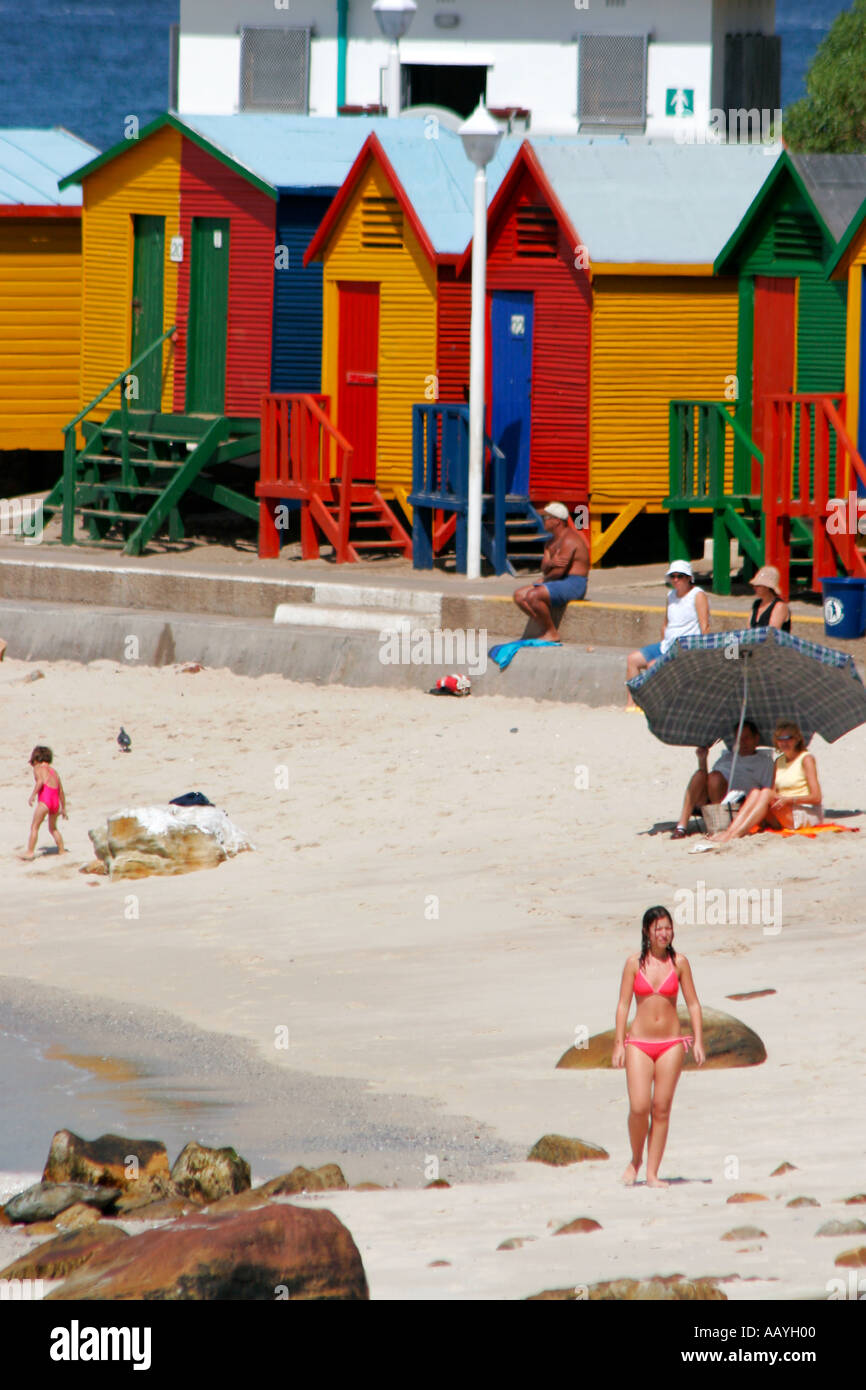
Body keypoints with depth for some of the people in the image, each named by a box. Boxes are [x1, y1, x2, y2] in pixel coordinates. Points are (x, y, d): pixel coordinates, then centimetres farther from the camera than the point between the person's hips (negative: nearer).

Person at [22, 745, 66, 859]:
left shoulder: (38, 768, 5)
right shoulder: (53, 771, 23)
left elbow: (40, 781, -17)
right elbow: (61, 791, 25)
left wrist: (33, 795, -21)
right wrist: (63, 809, 32)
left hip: (45, 799, -6)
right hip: (56, 802, 6)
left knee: (34, 827, -2)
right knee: (53, 828, 24)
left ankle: (30, 851, -10)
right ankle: (62, 850, 23)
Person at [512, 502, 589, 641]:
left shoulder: (569, 540, -17)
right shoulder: (552, 541, 16)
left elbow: (559, 571, -22)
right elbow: (544, 567, 6)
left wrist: (544, 580, -4)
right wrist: (550, 563, -18)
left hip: (572, 585, -10)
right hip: (558, 583, 10)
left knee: (533, 596, -28)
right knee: (519, 595, 2)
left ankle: (551, 633, -15)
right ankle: (545, 629, -1)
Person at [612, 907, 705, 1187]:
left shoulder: (679, 962, 3)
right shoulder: (634, 963, 1)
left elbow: (693, 1004, 7)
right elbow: (623, 1004, 3)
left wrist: (698, 1042, 0)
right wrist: (619, 1044, -3)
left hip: (671, 1045, 1)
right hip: (639, 1044, -1)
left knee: (661, 1109, -1)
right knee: (639, 1107, -12)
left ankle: (652, 1173, 5)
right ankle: (636, 1159, 14)